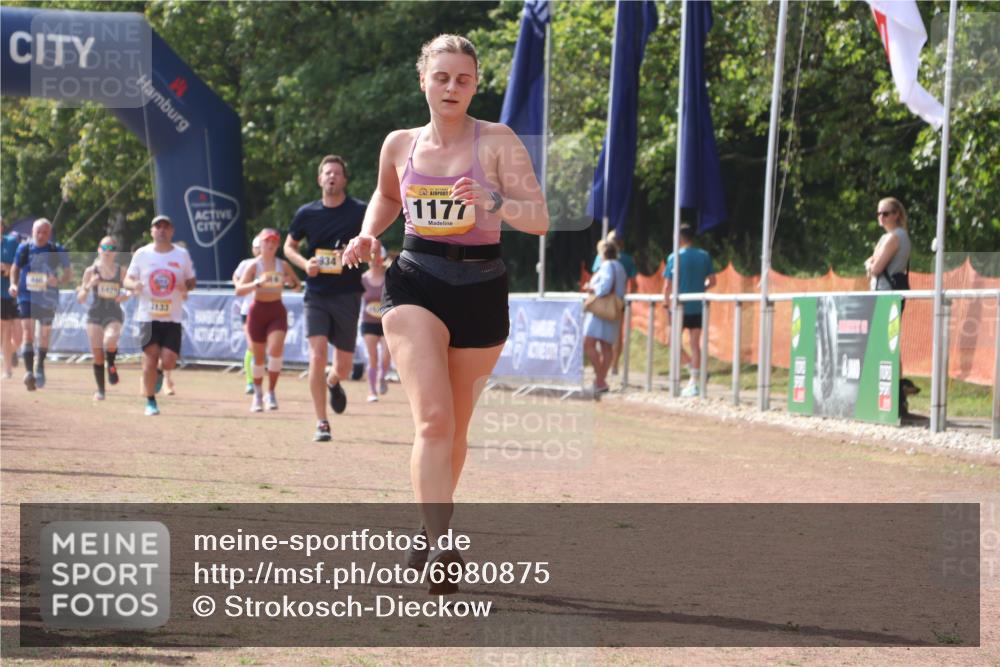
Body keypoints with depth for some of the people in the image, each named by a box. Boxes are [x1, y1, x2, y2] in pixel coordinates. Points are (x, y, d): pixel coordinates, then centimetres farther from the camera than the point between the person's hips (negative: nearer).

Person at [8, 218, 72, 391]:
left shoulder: (57, 251, -5)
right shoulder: (24, 248, -1)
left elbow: (69, 273, 0)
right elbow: (15, 267, 14)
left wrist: (58, 280, -21)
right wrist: (13, 284, -2)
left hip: (48, 299, 1)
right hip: (27, 297, -1)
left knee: (45, 334, 13)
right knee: (28, 333, -15)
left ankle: (40, 366, 37)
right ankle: (29, 372, -22)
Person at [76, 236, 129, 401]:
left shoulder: (121, 271, 3)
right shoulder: (91, 271, 3)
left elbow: (131, 290, 16)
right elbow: (80, 299, 3)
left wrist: (125, 296, -7)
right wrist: (89, 286, -16)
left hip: (114, 315, -1)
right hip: (95, 314, 1)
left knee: (110, 341, -32)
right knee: (97, 355, 0)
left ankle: (112, 366, -2)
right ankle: (100, 390, 16)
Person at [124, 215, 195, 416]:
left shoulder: (182, 255, 5)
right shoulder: (142, 254, 3)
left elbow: (192, 281, 12)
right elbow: (127, 279, 7)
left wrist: (186, 286, -12)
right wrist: (134, 284, -17)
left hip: (173, 317, 1)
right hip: (148, 316, -1)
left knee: (168, 362, -8)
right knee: (150, 360, -6)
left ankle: (160, 370, 29)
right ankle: (150, 402, 7)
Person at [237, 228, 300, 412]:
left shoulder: (283, 265, 2)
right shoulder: (254, 266, -5)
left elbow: (297, 285, 11)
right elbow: (239, 290, -13)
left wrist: (290, 282, -12)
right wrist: (257, 283, -29)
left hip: (277, 310, 1)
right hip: (258, 310, 0)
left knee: (276, 350, -20)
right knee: (258, 357, 7)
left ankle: (271, 393, -8)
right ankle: (258, 394, 27)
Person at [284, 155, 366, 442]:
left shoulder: (360, 211, -2)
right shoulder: (307, 213, 3)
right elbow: (289, 246, 15)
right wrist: (304, 263, -5)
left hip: (347, 296, 0)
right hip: (316, 296, 0)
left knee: (343, 367, 5)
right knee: (317, 356, -15)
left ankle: (333, 382, 44)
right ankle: (321, 423, -7)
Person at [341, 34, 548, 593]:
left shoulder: (498, 142, -4)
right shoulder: (400, 145, 5)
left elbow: (540, 219, -10)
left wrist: (492, 201, -28)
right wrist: (369, 233, 7)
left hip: (481, 289, 0)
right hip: (415, 284, 0)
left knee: (456, 427, 12)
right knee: (433, 418, -19)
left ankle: (432, 540, 32)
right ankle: (441, 547, -26)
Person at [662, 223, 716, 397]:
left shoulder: (675, 257, -7)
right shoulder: (704, 256, 3)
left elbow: (668, 285, -9)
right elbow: (712, 281, 5)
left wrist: (666, 303, 3)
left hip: (680, 306, -4)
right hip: (698, 307, 4)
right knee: (695, 343, 7)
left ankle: (693, 366, -6)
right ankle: (693, 383, 5)